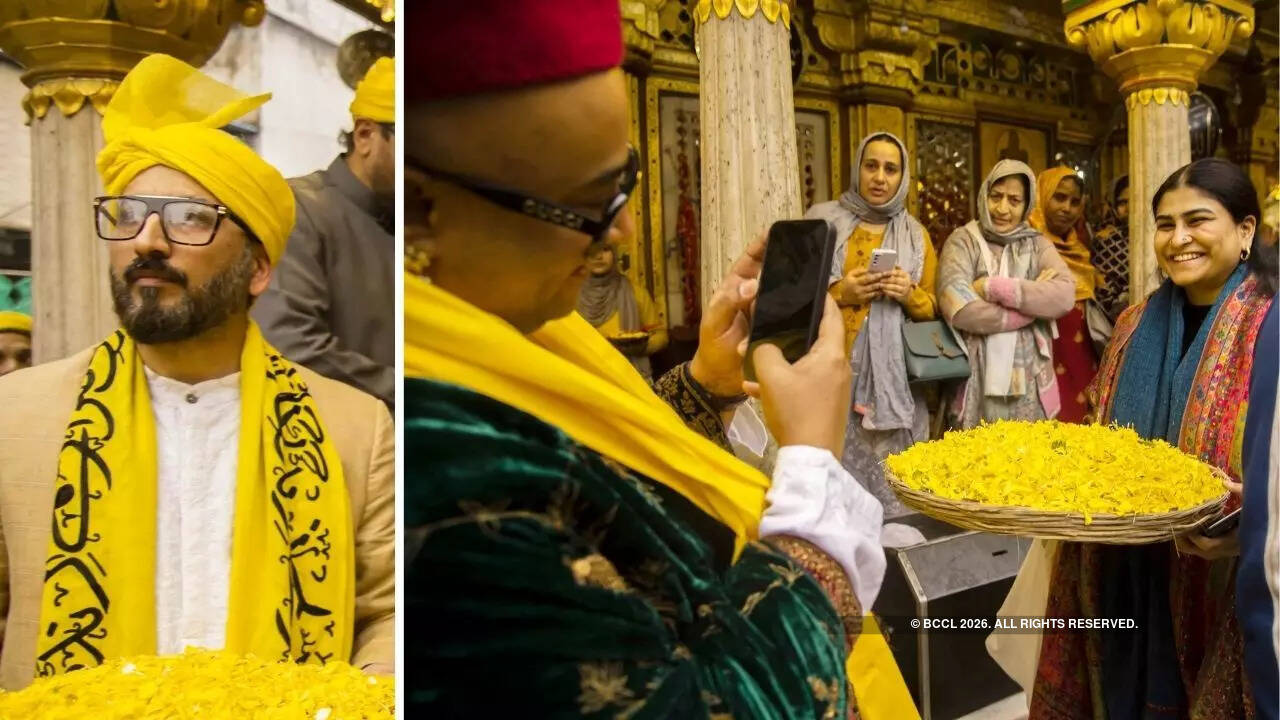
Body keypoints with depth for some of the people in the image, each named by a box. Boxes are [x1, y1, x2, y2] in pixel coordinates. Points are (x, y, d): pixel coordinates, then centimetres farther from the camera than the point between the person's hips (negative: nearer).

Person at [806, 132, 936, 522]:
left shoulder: (916, 235, 14)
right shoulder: (821, 219, 6)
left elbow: (932, 310, 17)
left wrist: (910, 294, -4)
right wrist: (837, 293, -11)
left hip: (892, 377, 2)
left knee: (892, 485, -4)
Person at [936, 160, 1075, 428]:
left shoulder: (1038, 245, 10)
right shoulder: (963, 241, 0)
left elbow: (1064, 296, -9)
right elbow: (957, 309, -17)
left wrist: (994, 288, -15)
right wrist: (1033, 300, -9)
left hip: (1031, 385, 3)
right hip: (977, 383, -3)